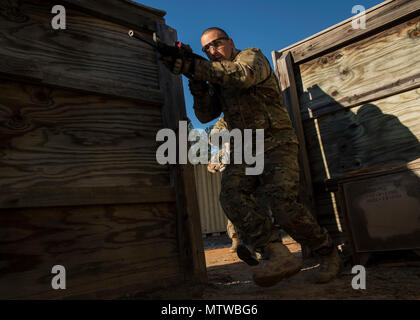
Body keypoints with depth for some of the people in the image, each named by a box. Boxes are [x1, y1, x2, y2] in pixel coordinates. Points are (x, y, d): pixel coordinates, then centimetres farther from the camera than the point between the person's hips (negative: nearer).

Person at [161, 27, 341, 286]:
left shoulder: (252, 55, 4)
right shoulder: (217, 81, 21)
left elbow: (243, 75, -22)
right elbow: (206, 115, 8)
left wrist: (196, 67, -28)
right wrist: (197, 82, -8)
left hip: (276, 142, -5)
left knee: (281, 200, -23)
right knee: (232, 192, -23)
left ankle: (328, 254, -1)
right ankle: (279, 255, -26)